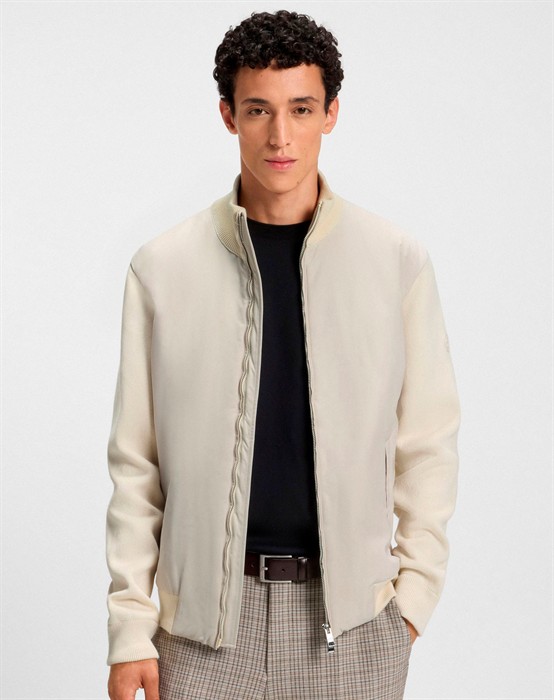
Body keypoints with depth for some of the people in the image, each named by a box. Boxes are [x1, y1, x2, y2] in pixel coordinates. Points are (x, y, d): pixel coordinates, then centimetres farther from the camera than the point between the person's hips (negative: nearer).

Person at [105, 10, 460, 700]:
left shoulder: (397, 260, -1)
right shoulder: (162, 268, -1)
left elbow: (428, 442, 4)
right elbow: (134, 461, 1)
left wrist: (414, 590, 1)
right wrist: (130, 626, -1)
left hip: (354, 611, 0)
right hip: (208, 609, 0)